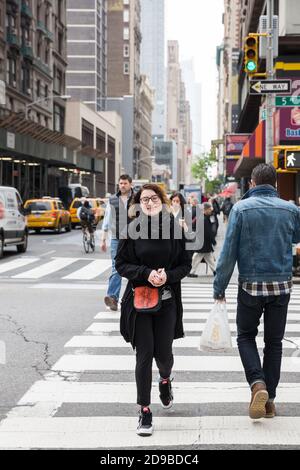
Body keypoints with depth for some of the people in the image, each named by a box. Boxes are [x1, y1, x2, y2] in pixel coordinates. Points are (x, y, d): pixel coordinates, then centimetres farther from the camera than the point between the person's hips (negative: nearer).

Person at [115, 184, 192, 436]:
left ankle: (165, 380, 43)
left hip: (167, 300, 1)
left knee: (163, 353, 6)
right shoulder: (133, 229, -3)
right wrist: (146, 273, -16)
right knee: (144, 355, -2)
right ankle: (145, 411, 8)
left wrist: (168, 275, -15)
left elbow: (186, 263, 4)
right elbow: (121, 263, -1)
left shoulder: (174, 227, 0)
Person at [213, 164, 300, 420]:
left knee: (246, 336, 14)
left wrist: (219, 288, -2)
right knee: (274, 342, 13)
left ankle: (258, 384, -8)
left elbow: (229, 251, -8)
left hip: (250, 285, -2)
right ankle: (269, 399, 14)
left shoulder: (241, 208, -7)